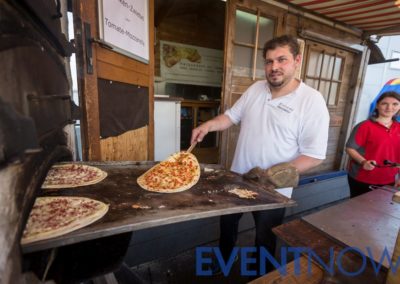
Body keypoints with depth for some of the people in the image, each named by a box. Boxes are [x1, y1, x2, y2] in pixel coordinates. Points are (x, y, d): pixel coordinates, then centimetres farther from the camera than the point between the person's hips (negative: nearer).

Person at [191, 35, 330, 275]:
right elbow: (233, 115, 8)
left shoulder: (312, 100, -16)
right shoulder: (255, 89, -1)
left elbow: (314, 156, -17)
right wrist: (210, 124, -11)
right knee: (227, 224, 26)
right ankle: (223, 263, 57)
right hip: (238, 178, 6)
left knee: (265, 239, 19)